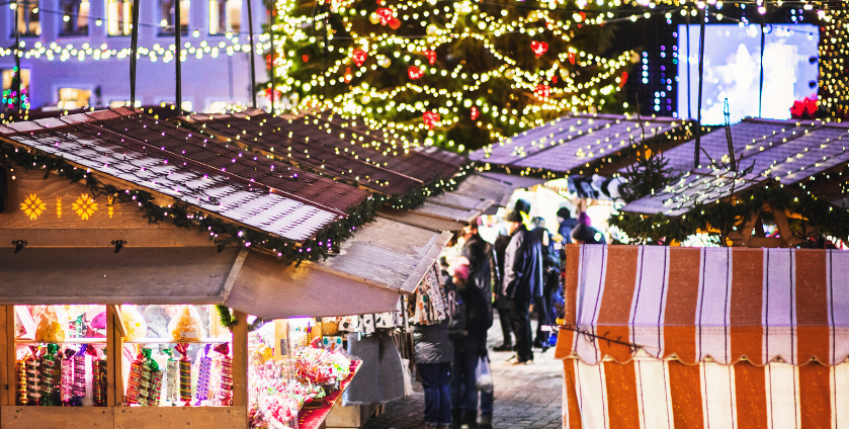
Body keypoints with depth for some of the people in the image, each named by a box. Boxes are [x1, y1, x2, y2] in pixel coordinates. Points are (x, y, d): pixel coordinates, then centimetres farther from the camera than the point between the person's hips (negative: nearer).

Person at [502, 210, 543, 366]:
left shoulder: (518, 239, -16)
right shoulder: (532, 237, 14)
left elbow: (515, 266, -20)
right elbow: (536, 263, 20)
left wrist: (508, 286, -15)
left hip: (520, 288, -10)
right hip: (531, 287, 10)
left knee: (519, 319, -4)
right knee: (524, 319, 17)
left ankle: (523, 355, -3)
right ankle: (527, 354, 22)